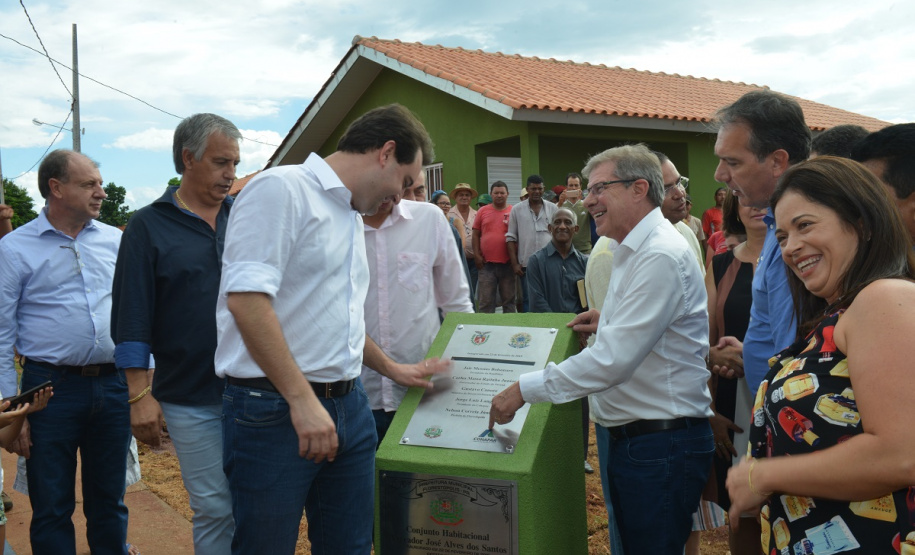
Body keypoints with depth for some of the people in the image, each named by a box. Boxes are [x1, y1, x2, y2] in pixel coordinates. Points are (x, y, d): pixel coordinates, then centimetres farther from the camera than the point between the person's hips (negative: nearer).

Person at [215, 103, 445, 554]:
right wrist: (302, 400, -23)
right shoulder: (281, 189, -11)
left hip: (348, 406, 9)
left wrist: (392, 369, 34)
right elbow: (246, 299, -22)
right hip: (275, 410, -8)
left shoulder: (352, 218, 17)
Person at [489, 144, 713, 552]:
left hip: (662, 445, -10)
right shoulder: (630, 252, 16)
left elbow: (615, 358, -25)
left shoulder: (661, 256, -19)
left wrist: (525, 389, -21)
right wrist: (608, 322, 9)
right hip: (630, 439, 10)